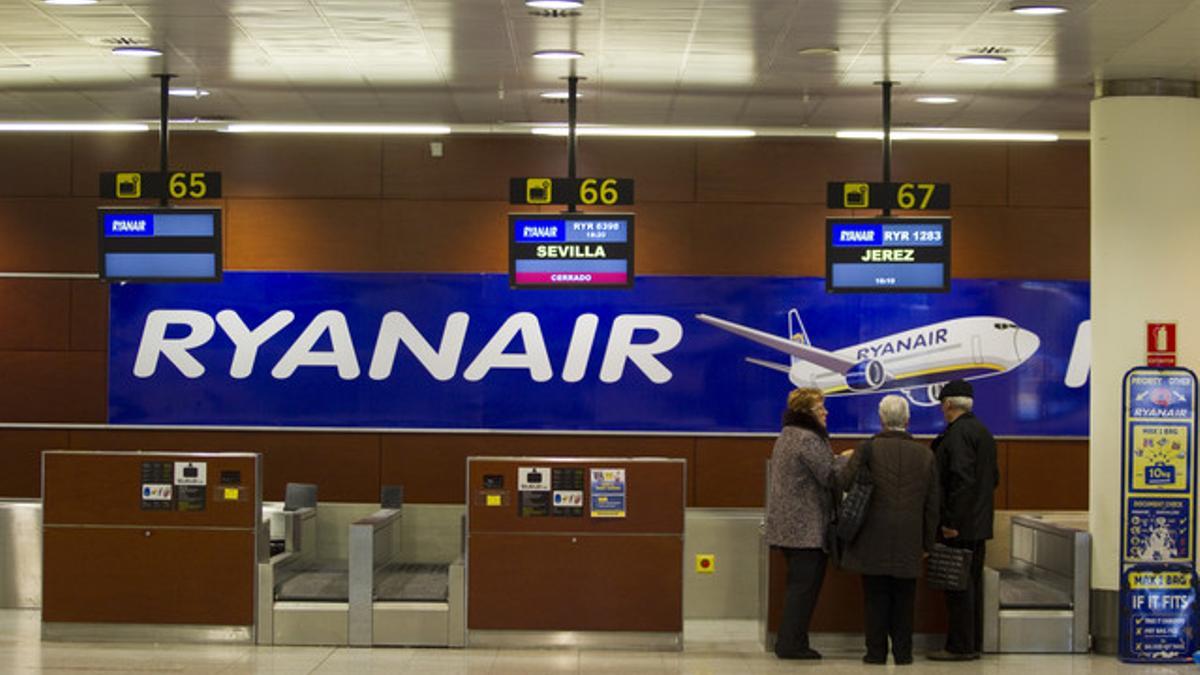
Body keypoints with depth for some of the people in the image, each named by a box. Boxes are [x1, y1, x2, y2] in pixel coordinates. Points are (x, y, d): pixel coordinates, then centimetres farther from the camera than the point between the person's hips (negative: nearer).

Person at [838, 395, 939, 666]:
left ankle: (876, 651, 7)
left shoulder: (868, 449, -8)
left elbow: (843, 482, -11)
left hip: (873, 540, -2)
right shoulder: (925, 455, 3)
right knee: (904, 599, 10)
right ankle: (903, 652, 13)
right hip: (909, 542, 2)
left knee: (875, 597, 6)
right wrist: (927, 542, 14)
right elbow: (932, 505, 6)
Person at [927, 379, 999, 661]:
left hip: (959, 526, -10)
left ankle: (960, 646, -2)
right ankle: (973, 644, 19)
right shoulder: (983, 432, 16)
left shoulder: (957, 434, -15)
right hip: (979, 523, 10)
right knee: (972, 583, 13)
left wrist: (952, 521, -21)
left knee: (959, 586, -5)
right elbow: (993, 477, 20)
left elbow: (963, 479, -24)